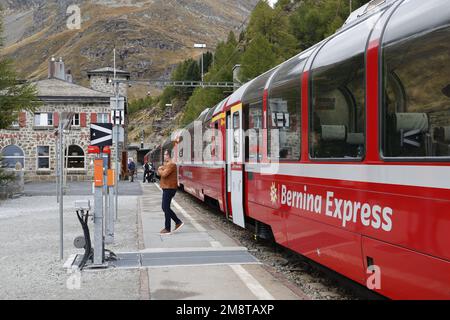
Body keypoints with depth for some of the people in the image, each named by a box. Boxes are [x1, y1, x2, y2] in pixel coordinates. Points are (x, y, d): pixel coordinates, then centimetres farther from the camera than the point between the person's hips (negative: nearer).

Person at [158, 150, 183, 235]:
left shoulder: (171, 164, -17)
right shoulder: (167, 164, 18)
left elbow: (164, 174, -25)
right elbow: (160, 174, 17)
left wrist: (160, 170, -6)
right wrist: (161, 169, -3)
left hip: (169, 189, -11)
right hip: (167, 189, 11)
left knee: (166, 208, -5)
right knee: (165, 208, 14)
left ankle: (167, 229, 1)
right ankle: (178, 222, 19)